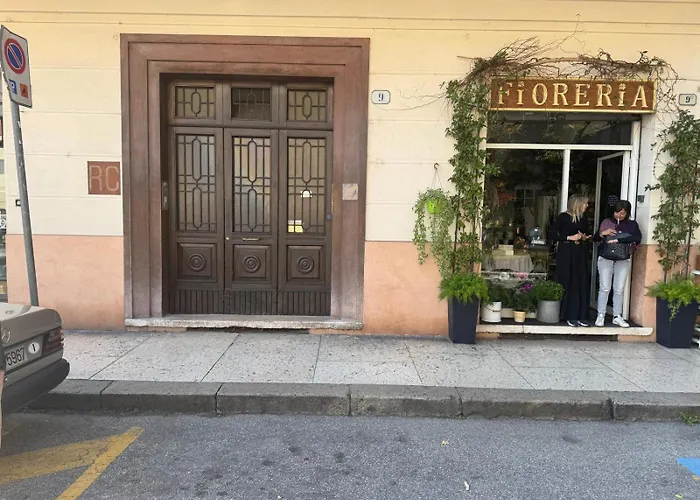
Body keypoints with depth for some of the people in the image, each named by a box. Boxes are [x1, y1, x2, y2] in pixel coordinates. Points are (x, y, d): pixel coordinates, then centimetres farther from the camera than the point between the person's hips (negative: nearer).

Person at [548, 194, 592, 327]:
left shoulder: (584, 218, 11)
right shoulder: (563, 217, -7)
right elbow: (552, 235, -9)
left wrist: (584, 237, 2)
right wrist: (569, 237, -16)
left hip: (580, 253, 5)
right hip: (566, 253, -5)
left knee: (582, 284, 2)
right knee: (568, 284, -3)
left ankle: (581, 316, 10)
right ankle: (570, 316, 5)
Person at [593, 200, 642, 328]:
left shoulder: (632, 224, 4)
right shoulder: (607, 222, 5)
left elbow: (637, 238, -15)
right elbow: (595, 238, 9)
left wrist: (618, 240, -24)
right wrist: (602, 233, -13)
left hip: (623, 260, 1)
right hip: (605, 259, -1)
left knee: (619, 289, 5)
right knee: (604, 288, -1)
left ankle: (617, 317, 14)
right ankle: (600, 316, 5)